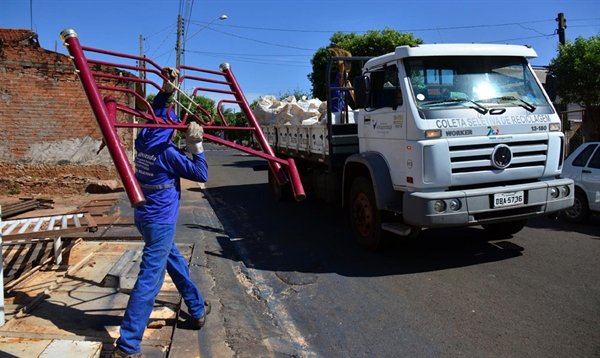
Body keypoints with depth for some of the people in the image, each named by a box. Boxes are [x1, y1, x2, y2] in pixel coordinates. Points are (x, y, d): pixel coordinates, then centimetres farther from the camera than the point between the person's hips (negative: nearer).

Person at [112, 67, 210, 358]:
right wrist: (196, 146, -14)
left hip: (147, 216, 9)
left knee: (176, 263, 22)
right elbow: (201, 175, -12)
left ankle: (198, 311, 39)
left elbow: (154, 114, 17)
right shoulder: (167, 153, -17)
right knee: (149, 280, -7)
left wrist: (167, 89, 8)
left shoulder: (143, 140, 2)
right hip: (160, 220, -9)